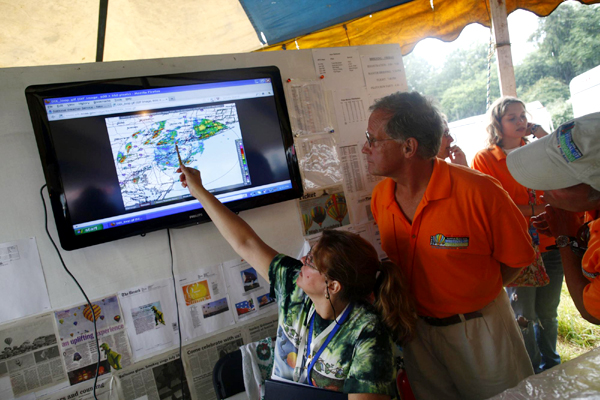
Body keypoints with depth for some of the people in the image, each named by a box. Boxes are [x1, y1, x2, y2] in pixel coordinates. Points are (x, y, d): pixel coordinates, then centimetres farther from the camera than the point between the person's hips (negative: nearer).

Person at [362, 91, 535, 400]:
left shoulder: (479, 192, -25)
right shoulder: (380, 198, -8)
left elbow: (518, 257, -11)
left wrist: (472, 295, -7)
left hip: (481, 329, -3)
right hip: (416, 329, 4)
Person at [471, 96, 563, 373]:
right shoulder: (485, 159, -6)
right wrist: (534, 210, -15)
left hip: (549, 245, 4)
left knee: (548, 312, 18)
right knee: (524, 317, 9)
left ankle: (551, 366, 40)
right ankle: (532, 373, 31)